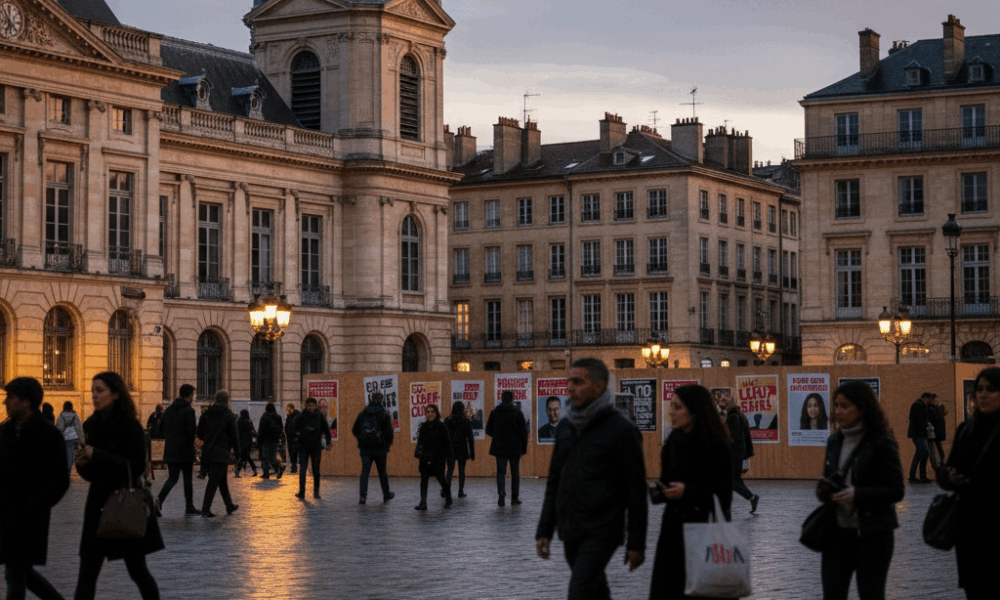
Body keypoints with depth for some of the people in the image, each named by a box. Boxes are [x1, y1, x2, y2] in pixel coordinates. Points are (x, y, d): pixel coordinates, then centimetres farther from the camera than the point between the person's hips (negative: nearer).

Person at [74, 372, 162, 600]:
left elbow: (136, 467, -17)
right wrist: (82, 463, -10)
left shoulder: (129, 425, -10)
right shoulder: (91, 425, 8)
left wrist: (96, 455, -21)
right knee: (87, 572, -2)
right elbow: (90, 474, 14)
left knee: (137, 569, 6)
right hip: (98, 504, 5)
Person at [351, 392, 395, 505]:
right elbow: (389, 432, -7)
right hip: (379, 448, -2)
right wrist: (387, 446, 6)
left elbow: (355, 430, 9)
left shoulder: (362, 414, 4)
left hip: (365, 448, 2)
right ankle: (386, 494, 25)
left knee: (365, 471, -1)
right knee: (382, 471, 12)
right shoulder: (384, 415, -5)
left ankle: (363, 495, -16)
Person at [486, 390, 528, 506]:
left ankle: (501, 494, -15)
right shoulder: (517, 413, -5)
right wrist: (524, 447, 4)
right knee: (515, 472, 9)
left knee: (501, 472, 3)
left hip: (499, 447, 1)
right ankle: (514, 497, 11)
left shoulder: (495, 412, -1)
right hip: (515, 448, -1)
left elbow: (489, 430, 4)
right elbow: (523, 431, -5)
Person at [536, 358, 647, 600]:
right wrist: (544, 530, 12)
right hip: (569, 532, 7)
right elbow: (554, 482, 17)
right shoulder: (566, 426, 11)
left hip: (601, 532, -7)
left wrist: (636, 543, -10)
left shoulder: (621, 430, -8)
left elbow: (636, 490, -8)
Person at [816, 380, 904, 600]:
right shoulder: (835, 441, 9)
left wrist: (857, 494, -23)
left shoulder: (881, 442, -9)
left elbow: (896, 491, -11)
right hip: (838, 532, 5)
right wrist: (823, 491, -4)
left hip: (873, 534, -5)